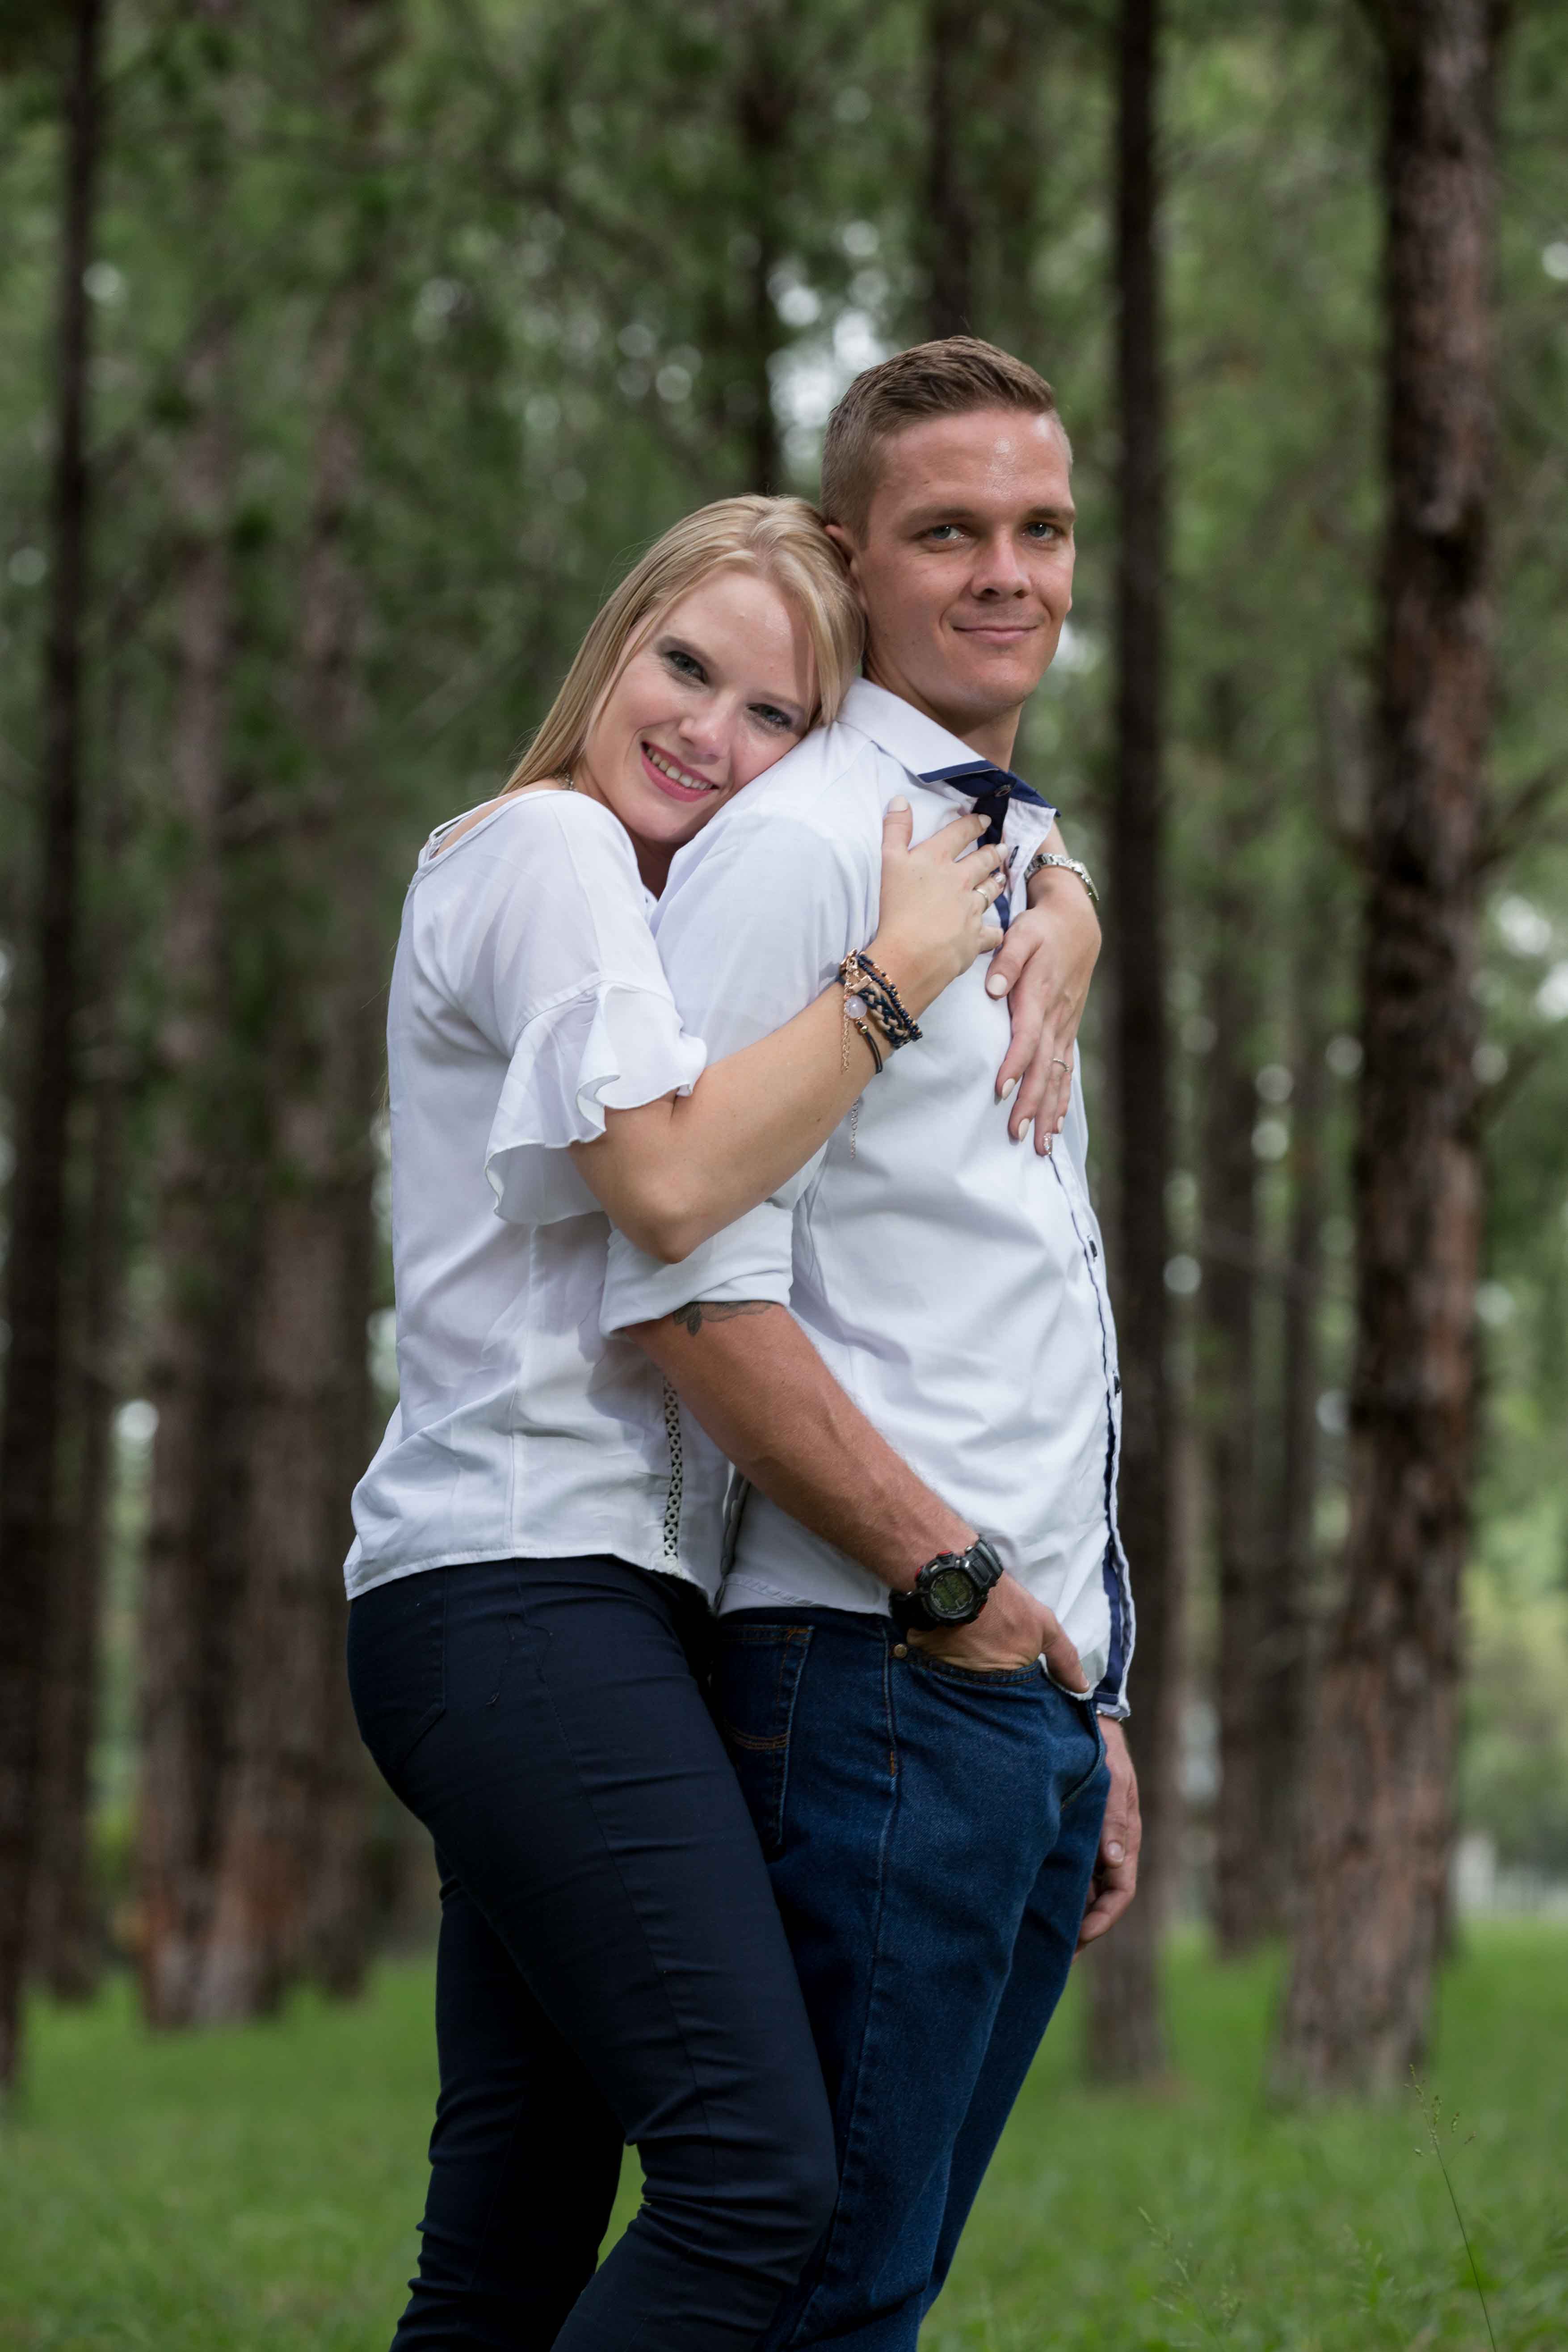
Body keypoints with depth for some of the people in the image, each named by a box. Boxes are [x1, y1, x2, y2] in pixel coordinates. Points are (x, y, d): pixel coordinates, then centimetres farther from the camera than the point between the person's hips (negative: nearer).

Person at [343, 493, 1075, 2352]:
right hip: (526, 1585, -10)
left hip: (573, 1605, 10)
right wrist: (902, 968, -9)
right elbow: (670, 1177, -17)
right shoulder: (549, 844, -2)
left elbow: (1021, 877, 30)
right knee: (755, 2171, -20)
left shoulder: (638, 891, 26)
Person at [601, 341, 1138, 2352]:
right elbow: (691, 1292, -16)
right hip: (879, 1676, -8)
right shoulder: (795, 847, -6)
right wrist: (953, 1581, -13)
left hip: (1034, 1681, 8)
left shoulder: (1019, 871, 21)